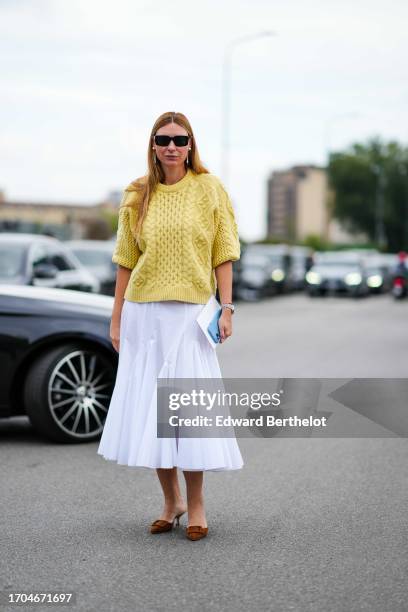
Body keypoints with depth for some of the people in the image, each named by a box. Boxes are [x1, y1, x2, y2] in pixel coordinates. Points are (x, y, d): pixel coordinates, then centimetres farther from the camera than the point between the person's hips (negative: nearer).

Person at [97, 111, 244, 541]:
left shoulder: (208, 188, 1)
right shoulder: (137, 196, 8)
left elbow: (223, 254, 1)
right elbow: (126, 261, 9)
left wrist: (226, 308, -7)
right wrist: (116, 319, 7)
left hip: (190, 312, -3)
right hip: (143, 312, 3)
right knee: (149, 408, 5)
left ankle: (195, 505, 11)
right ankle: (171, 502, 19)